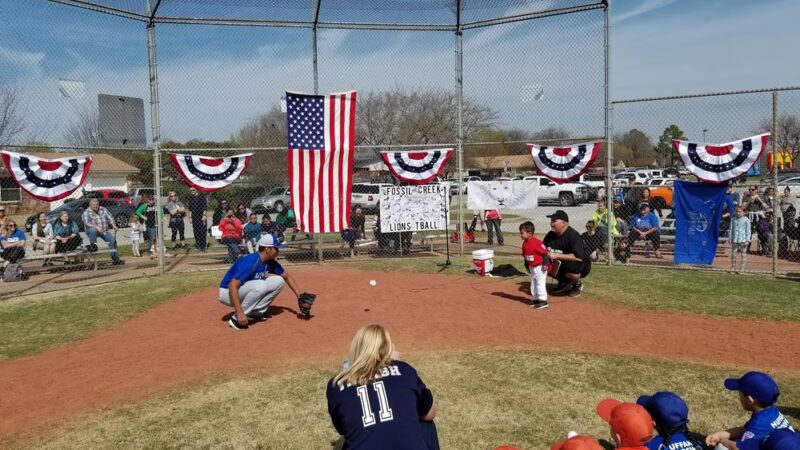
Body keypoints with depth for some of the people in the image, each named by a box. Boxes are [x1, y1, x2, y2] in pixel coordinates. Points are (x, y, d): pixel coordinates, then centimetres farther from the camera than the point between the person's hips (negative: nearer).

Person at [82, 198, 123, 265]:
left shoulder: (103, 209, 10)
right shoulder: (86, 212, -4)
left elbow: (110, 217, 6)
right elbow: (86, 222, -19)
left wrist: (113, 225, -13)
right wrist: (96, 227, -34)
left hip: (104, 230, 4)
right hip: (92, 230, -4)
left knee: (113, 240, -12)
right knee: (93, 230, -40)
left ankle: (115, 258, -5)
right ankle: (93, 245, -18)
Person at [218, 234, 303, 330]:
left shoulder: (270, 262, -3)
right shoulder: (250, 262, -29)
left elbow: (287, 277, 9)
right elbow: (232, 286, -35)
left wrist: (300, 296, -2)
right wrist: (240, 314, -40)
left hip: (245, 291, 8)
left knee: (279, 281, -5)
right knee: (260, 285, -35)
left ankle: (255, 313, -1)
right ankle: (236, 318, -21)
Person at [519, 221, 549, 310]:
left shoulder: (537, 242, -24)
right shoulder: (524, 243, 2)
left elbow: (544, 252, -20)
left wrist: (545, 264, -19)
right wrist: (527, 266, 18)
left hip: (540, 267, -9)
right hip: (532, 267, 9)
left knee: (540, 283, -4)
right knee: (533, 284, 16)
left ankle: (543, 301, 3)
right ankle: (536, 299, 27)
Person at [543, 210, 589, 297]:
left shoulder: (573, 235, -25)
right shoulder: (551, 235, -4)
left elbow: (579, 257, -36)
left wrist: (557, 255, -35)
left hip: (581, 265, -7)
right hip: (560, 264, 7)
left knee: (571, 266, -38)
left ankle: (577, 285, -2)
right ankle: (564, 282, 14)